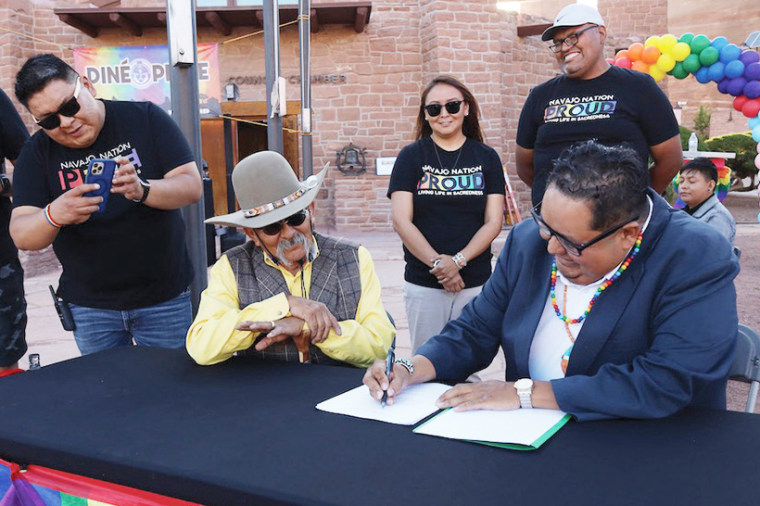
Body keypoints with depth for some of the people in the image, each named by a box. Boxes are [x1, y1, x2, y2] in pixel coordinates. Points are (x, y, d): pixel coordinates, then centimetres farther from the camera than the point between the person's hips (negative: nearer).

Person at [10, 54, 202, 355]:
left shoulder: (144, 118, -6)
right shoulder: (37, 152, -1)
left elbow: (192, 186, -10)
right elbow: (21, 235, -8)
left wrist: (141, 190, -30)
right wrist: (54, 215, -31)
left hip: (163, 296, -1)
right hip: (89, 304, 2)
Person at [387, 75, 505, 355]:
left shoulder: (486, 158, 7)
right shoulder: (411, 156, 4)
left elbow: (493, 222, 2)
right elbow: (401, 221, -4)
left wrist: (458, 260, -12)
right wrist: (437, 264, -13)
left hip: (475, 283, 1)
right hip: (423, 284, -1)